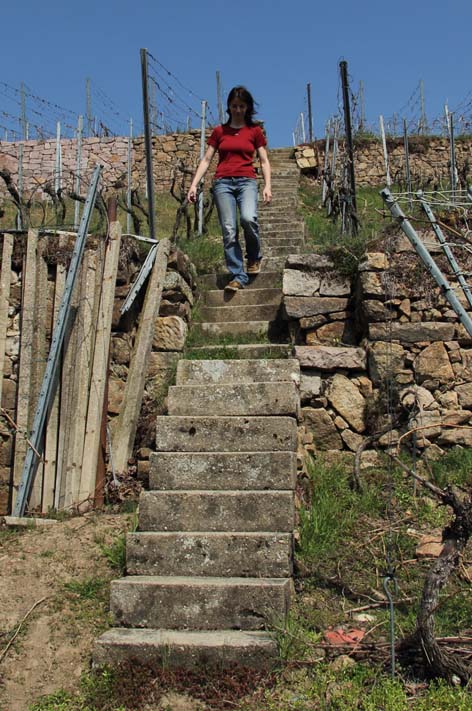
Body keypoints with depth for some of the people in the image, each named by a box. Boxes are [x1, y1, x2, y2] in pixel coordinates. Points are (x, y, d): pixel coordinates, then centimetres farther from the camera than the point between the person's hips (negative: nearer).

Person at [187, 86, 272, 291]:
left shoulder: (255, 130, 12)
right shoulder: (219, 131, 14)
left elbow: (264, 161, 10)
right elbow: (206, 160, 13)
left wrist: (267, 185, -5)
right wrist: (194, 184, 3)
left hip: (246, 181, -1)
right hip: (222, 182, 1)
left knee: (248, 218, -29)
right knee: (229, 231, -9)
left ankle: (254, 257, -2)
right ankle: (238, 276, -6)